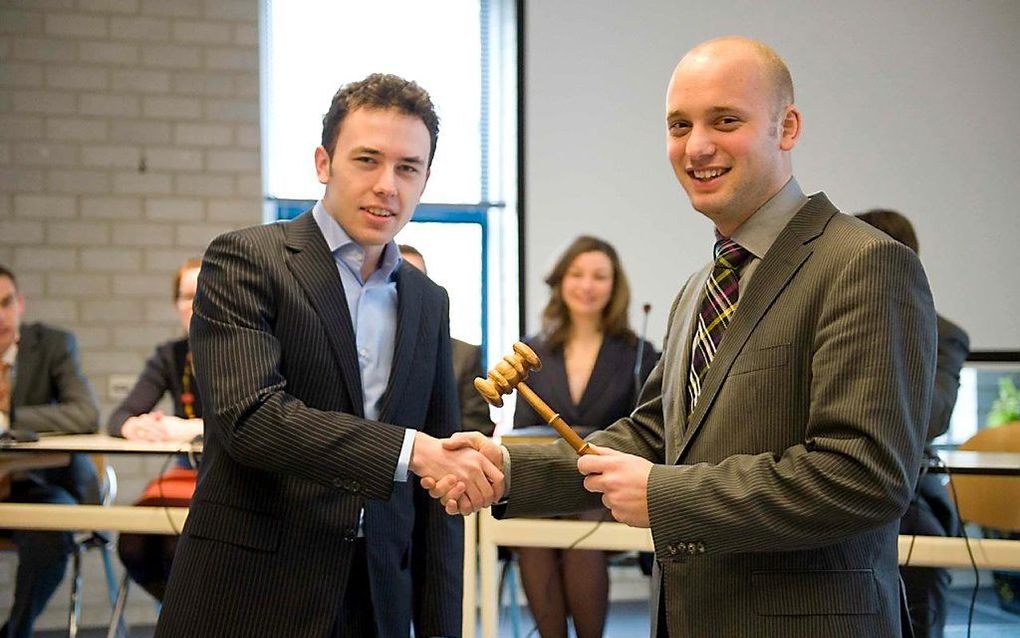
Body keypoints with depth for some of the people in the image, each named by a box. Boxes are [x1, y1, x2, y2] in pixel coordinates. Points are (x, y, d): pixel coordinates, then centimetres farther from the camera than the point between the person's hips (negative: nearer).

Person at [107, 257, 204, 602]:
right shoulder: (170, 356, 11)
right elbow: (118, 418, 5)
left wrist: (194, 428, -33)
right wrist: (133, 426, -21)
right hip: (188, 475, 5)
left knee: (179, 544, -31)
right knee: (134, 544, -23)